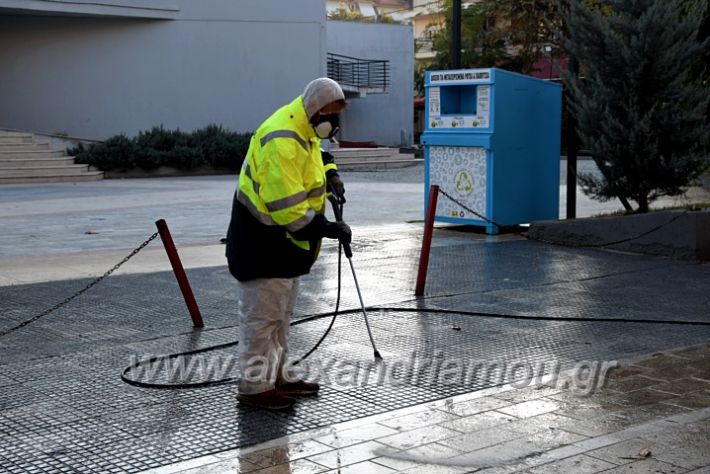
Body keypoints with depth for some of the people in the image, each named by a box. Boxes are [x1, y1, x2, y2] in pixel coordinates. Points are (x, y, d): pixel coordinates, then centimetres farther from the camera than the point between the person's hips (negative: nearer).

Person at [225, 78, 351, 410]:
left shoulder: (304, 130, 6)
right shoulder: (281, 142, -27)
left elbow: (316, 153, 30)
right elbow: (288, 207, -30)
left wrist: (330, 173, 9)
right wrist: (329, 229, -25)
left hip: (285, 243, 11)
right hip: (261, 244, -11)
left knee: (281, 315, 20)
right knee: (261, 317, -3)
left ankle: (279, 376, 32)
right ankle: (253, 386, 7)